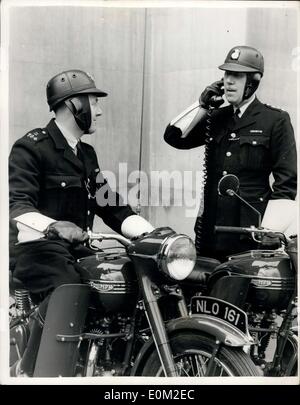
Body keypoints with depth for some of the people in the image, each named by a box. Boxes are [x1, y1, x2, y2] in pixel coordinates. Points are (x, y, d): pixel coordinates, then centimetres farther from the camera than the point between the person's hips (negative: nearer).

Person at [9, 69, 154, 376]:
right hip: (35, 244, -7)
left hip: (75, 247, 7)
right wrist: (53, 225, -40)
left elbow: (111, 205, 14)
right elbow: (16, 205, -19)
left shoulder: (86, 154, 19)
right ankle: (28, 371, -16)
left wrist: (152, 234, -1)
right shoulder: (31, 147, -5)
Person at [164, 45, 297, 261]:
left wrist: (269, 231, -11)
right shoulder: (215, 118, 14)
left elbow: (286, 182, -4)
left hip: (251, 229, -5)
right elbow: (174, 136, 11)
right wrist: (202, 105, 2)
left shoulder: (276, 120, -1)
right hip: (210, 227, 5)